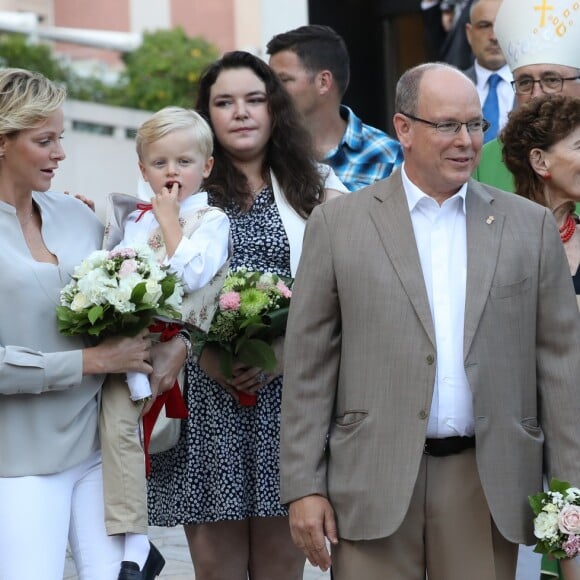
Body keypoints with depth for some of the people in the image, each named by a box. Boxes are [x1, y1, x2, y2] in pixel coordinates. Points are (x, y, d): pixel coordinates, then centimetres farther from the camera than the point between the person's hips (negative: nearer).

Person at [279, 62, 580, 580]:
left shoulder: (530, 225, 8)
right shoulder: (337, 224, 3)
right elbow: (308, 364, 2)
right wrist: (304, 486, -3)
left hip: (489, 486, 2)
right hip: (374, 480, -1)